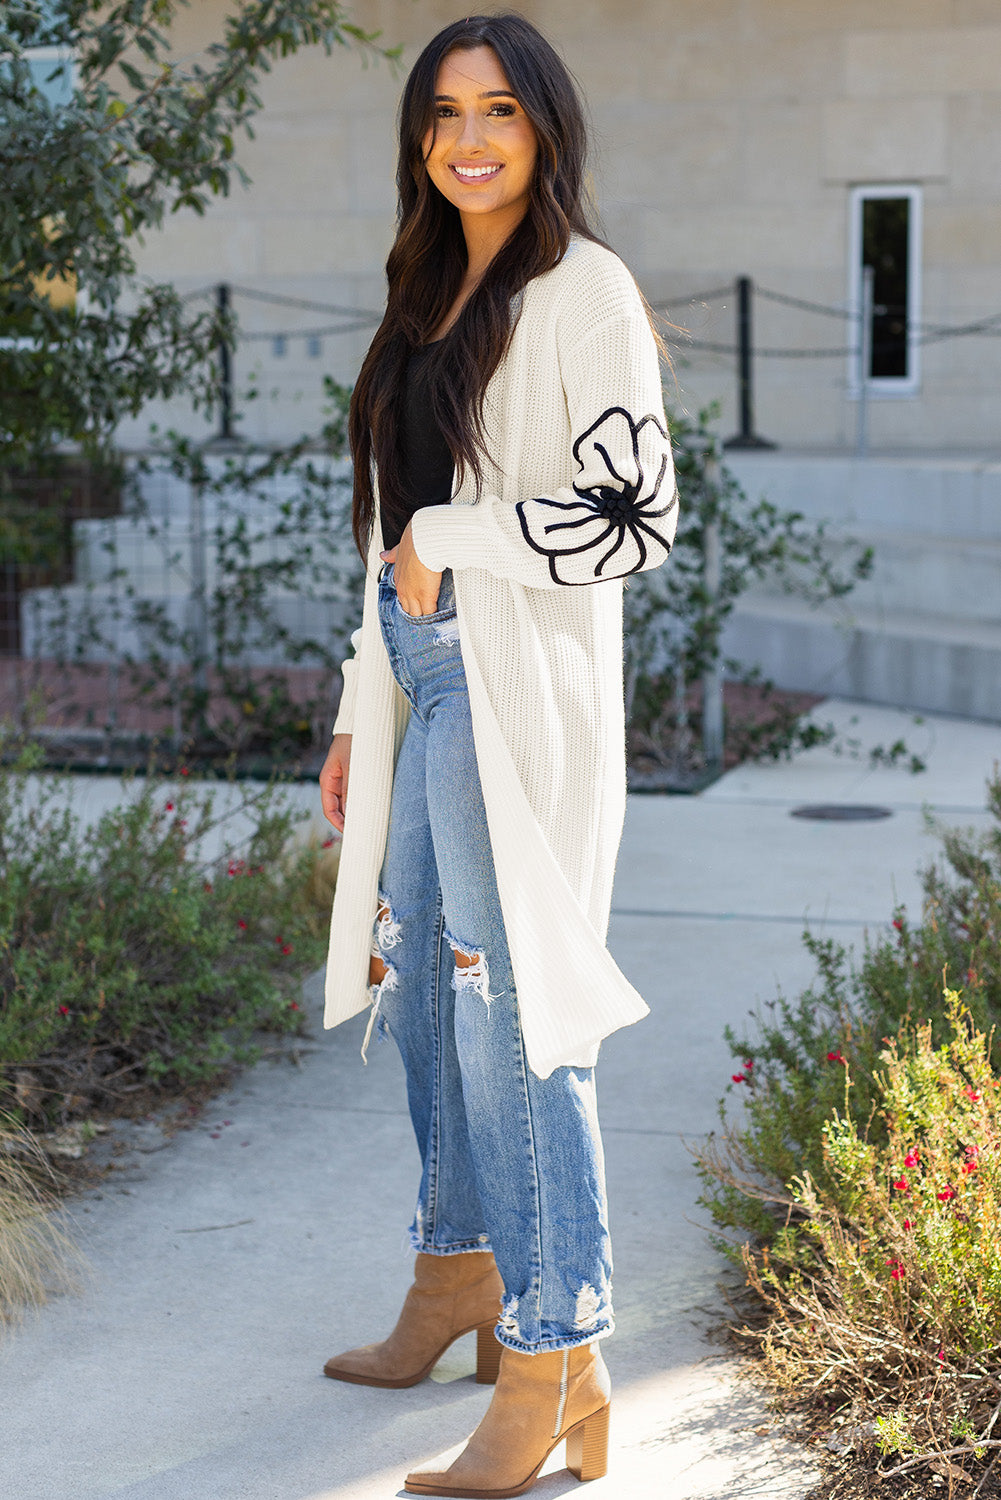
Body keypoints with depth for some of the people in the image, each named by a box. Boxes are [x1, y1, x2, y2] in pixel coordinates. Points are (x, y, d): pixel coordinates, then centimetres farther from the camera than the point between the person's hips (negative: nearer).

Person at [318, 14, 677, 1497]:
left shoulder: (584, 290, -7)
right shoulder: (433, 297, 17)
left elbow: (629, 512, -15)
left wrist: (446, 542, -8)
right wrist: (360, 708, 18)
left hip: (520, 690, -8)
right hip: (422, 686, 8)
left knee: (511, 1015, -8)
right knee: (420, 986, 14)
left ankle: (555, 1361, -1)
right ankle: (459, 1275, 31)